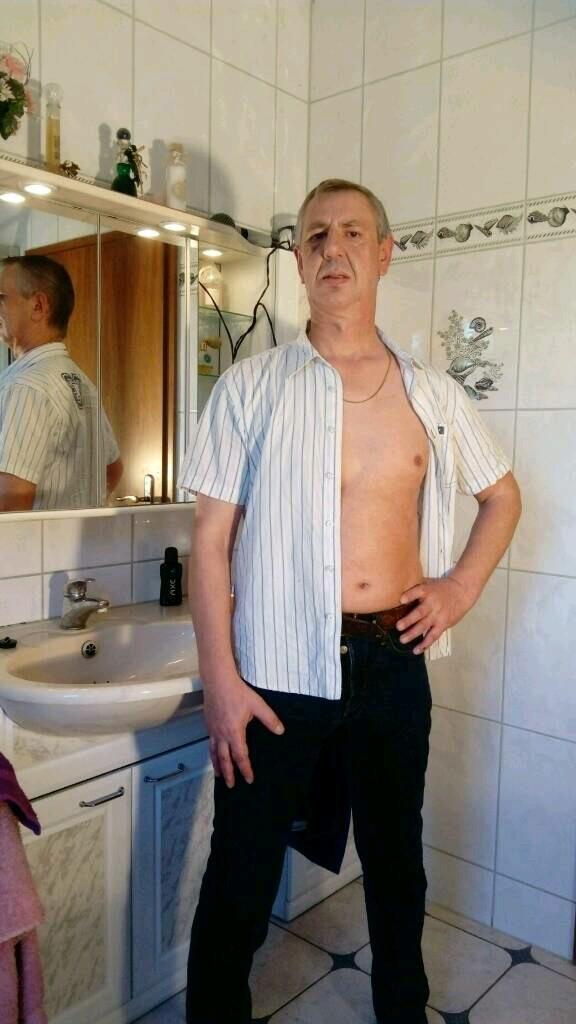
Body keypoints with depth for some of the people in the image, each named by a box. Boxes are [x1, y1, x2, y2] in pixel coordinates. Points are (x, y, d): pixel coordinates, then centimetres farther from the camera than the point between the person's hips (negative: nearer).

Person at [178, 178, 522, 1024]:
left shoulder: (432, 392, 5)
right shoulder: (251, 386, -4)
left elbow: (503, 495, 18)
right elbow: (210, 540, -6)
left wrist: (461, 586, 3)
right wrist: (221, 682, -11)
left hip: (394, 662, 4)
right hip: (278, 669, -3)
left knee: (396, 859, 22)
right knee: (241, 882, 8)